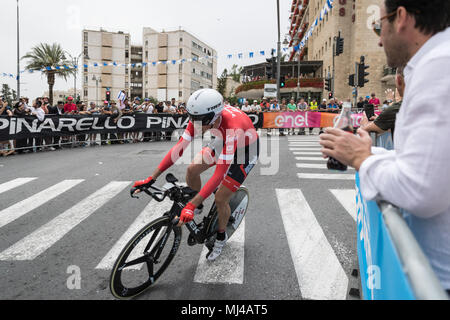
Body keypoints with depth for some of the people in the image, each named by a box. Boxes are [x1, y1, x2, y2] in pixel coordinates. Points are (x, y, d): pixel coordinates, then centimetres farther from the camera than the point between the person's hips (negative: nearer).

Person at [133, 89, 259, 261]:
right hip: (223, 142, 6)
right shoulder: (201, 116, -24)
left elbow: (220, 173, -43)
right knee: (192, 170, -9)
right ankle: (198, 206, 20)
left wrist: (190, 206, -44)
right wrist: (151, 179, -22)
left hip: (246, 150, -6)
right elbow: (179, 148, -20)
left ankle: (221, 237, 21)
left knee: (220, 199, -8)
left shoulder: (233, 128, -42)